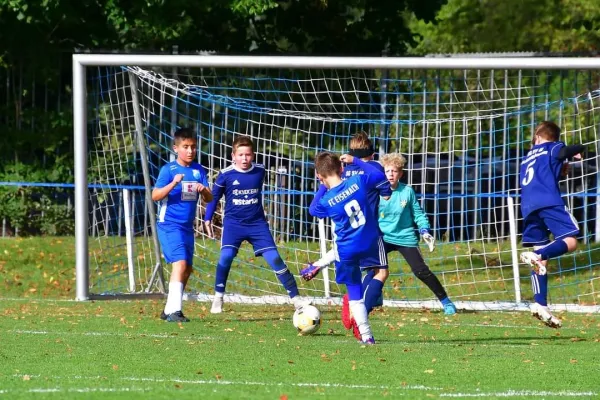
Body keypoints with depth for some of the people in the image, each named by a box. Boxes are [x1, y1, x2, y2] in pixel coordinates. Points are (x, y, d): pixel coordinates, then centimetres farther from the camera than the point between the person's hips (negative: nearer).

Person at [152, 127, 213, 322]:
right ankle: (174, 310, -26)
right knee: (180, 263, -21)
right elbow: (155, 196, -14)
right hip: (169, 225, -7)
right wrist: (173, 184, -28)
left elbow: (209, 198, 4)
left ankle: (169, 309, 26)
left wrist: (204, 190, -18)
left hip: (187, 226, 7)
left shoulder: (198, 170, 7)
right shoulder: (168, 170, -7)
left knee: (187, 269, 12)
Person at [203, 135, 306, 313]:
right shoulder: (226, 175, -9)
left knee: (274, 258, -5)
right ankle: (218, 298, -6)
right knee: (226, 256, -22)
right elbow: (214, 196, 5)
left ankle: (295, 297, 3)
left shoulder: (259, 171, -2)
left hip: (257, 223, 2)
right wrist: (207, 219, 3)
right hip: (233, 222, -2)